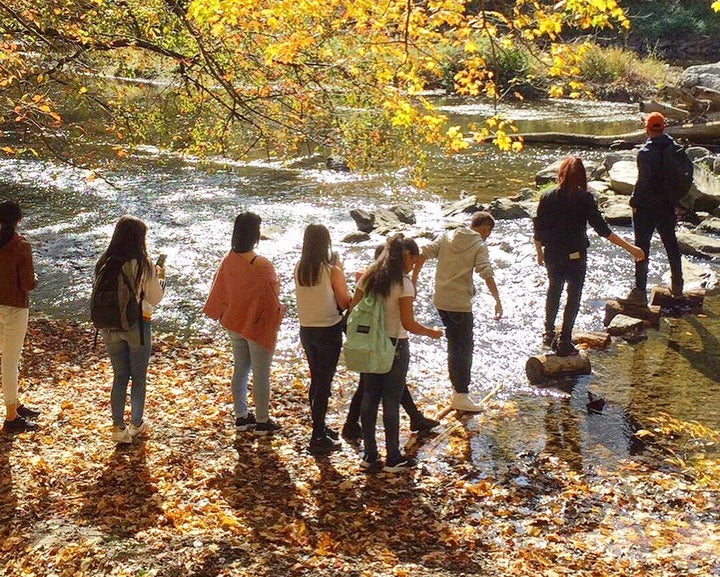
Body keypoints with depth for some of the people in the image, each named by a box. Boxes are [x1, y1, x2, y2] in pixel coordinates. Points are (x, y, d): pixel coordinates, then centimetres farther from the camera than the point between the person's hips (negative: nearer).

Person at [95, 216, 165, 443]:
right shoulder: (144, 266, -15)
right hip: (137, 325, -3)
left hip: (110, 326, 3)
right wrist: (160, 278, 11)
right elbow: (155, 299, -8)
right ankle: (136, 424, 26)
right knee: (139, 377, 14)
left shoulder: (105, 263, -5)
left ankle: (118, 427, 14)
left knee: (119, 376, 15)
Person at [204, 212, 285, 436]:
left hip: (235, 325, 6)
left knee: (240, 370, 17)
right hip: (258, 325, -6)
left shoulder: (229, 260, -6)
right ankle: (262, 422, 18)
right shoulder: (262, 266, -25)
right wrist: (279, 310, 3)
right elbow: (272, 301, -17)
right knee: (261, 375, 7)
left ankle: (241, 417, 27)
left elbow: (219, 293, 5)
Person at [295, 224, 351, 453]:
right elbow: (345, 303, -10)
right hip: (329, 331, -6)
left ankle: (320, 427, 33)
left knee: (316, 380, 21)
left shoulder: (299, 269, -2)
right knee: (324, 383, 2)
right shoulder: (332, 271, -18)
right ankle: (318, 437, 6)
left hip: (306, 330, 6)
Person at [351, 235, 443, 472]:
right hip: (394, 346, -6)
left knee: (369, 400, 12)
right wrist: (431, 332, -2)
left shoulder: (369, 277, 4)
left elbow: (352, 309, 5)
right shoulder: (403, 283, -15)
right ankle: (393, 458, 12)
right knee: (391, 403, 3)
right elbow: (408, 324, -17)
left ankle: (369, 455, 19)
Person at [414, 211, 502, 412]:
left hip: (440, 301, 6)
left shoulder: (447, 236, 9)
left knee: (455, 342, 21)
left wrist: (413, 280, 5)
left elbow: (424, 254, 1)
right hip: (460, 303, -6)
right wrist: (498, 301, -18)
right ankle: (461, 395, -3)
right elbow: (487, 275, -19)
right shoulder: (479, 246, -7)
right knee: (464, 347, 0)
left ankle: (457, 383, 31)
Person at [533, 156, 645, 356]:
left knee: (553, 291, 24)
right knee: (574, 295, 11)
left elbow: (538, 229, 0)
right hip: (575, 256, -3)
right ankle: (564, 341, 11)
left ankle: (549, 332, 34)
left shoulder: (548, 197, -4)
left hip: (552, 255, 3)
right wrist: (630, 248, -17)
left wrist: (540, 253, 16)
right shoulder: (584, 198, -13)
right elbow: (601, 228, -18)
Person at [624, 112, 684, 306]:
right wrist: (676, 199, 16)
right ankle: (677, 286, 30)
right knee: (671, 244, 18)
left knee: (642, 247, 0)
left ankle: (640, 292, 0)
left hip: (647, 207, -6)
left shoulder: (646, 152, -18)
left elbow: (643, 181, -21)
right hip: (668, 205, 6)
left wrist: (634, 202, -10)